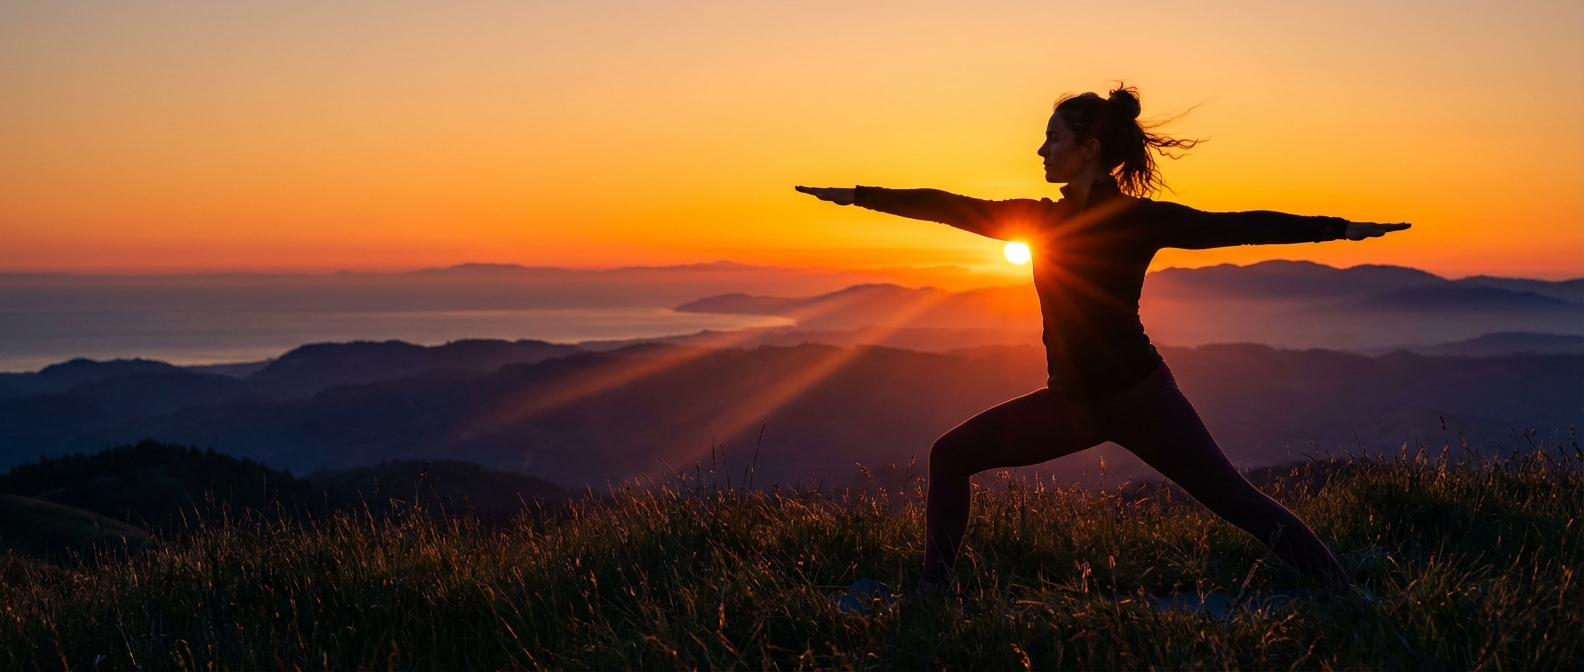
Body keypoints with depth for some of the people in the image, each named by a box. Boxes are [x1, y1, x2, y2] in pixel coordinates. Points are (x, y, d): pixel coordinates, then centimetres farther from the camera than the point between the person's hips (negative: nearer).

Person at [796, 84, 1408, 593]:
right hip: (1073, 400, 6)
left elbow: (1240, 226, -16)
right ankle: (933, 592, 12)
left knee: (1239, 503, -12)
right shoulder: (1041, 219, 7)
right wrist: (860, 196, 13)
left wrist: (1340, 229, -24)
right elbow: (949, 207, 11)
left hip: (1138, 395, -6)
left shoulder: (1140, 218, -10)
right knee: (951, 455, 5)